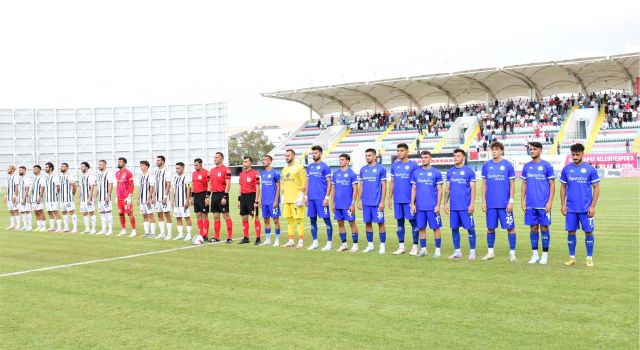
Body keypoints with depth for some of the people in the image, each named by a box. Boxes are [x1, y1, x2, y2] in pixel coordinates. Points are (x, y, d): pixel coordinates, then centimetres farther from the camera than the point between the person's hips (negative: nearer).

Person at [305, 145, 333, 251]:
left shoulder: (325, 167, -4)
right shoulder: (309, 167, 13)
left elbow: (329, 183, -6)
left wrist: (327, 197, -12)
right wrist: (305, 196, 11)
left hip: (321, 198, -6)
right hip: (311, 198, 6)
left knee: (326, 219, 0)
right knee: (312, 220, 9)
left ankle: (329, 243, 6)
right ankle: (315, 242, 18)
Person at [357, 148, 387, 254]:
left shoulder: (381, 168, -4)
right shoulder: (363, 169, 10)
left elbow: (384, 186, -5)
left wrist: (382, 201, -11)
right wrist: (359, 200, 9)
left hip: (377, 202, -5)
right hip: (366, 202, 5)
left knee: (380, 223, 1)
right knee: (368, 223, 9)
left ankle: (382, 246, 9)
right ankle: (370, 245, 20)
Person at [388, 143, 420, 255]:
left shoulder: (413, 165, -4)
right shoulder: (394, 165, 10)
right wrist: (390, 198, 10)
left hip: (409, 199, -4)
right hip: (397, 200, 5)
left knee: (413, 221, 2)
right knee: (400, 222, 10)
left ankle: (415, 246, 9)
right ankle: (401, 246, 17)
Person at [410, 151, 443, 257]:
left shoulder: (436, 173, -1)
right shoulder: (416, 173, 8)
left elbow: (439, 190, -1)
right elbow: (413, 189, 11)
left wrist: (438, 205, -8)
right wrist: (412, 204, 4)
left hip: (432, 206, -3)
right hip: (420, 207, 3)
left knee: (436, 228, 3)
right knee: (421, 228, 8)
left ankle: (437, 250, 12)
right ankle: (423, 249, 18)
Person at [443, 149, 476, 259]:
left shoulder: (469, 171, -2)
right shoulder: (450, 172, 11)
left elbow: (473, 189, -4)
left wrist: (472, 204, -11)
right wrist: (445, 203, 8)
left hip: (465, 206, -4)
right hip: (453, 206, 4)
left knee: (470, 228, 1)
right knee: (454, 228, 8)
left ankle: (472, 252, 10)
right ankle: (457, 252, 18)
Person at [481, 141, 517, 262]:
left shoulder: (508, 165, -1)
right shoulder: (486, 165, 6)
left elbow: (512, 184, -1)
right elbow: (484, 184, 10)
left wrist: (511, 201, -8)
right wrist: (483, 201, 4)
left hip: (505, 203, -3)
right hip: (490, 203, 3)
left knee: (510, 227, 1)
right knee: (490, 227, 9)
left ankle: (512, 253, 10)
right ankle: (490, 252, 19)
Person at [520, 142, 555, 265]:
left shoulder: (547, 166, -2)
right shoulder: (527, 166, 9)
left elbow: (552, 185, -1)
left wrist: (550, 201, -9)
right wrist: (523, 201, 5)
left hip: (543, 204, -3)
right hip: (530, 205, 3)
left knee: (544, 228, 2)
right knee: (533, 228, 8)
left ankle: (545, 255, 12)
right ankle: (535, 254, 17)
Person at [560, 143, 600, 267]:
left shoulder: (590, 169, -4)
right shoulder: (566, 169, 3)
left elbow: (596, 188, -1)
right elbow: (563, 187, 10)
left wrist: (593, 206, -8)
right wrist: (562, 204, 3)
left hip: (586, 208, -2)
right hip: (571, 208, 2)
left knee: (588, 232, 2)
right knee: (571, 232, 6)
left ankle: (589, 258, 14)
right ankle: (572, 258, 17)